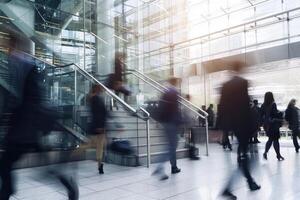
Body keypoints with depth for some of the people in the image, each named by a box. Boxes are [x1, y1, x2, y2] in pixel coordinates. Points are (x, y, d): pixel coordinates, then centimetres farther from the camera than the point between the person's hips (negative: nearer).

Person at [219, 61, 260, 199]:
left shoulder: (225, 85, 8)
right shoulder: (243, 83, -10)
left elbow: (222, 106, 7)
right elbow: (246, 105, -16)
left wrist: (223, 127, 10)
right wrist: (252, 124, -10)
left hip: (232, 123, 7)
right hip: (243, 123, -7)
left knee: (242, 152, 17)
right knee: (242, 154, -1)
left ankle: (250, 182, 29)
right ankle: (227, 188, -9)